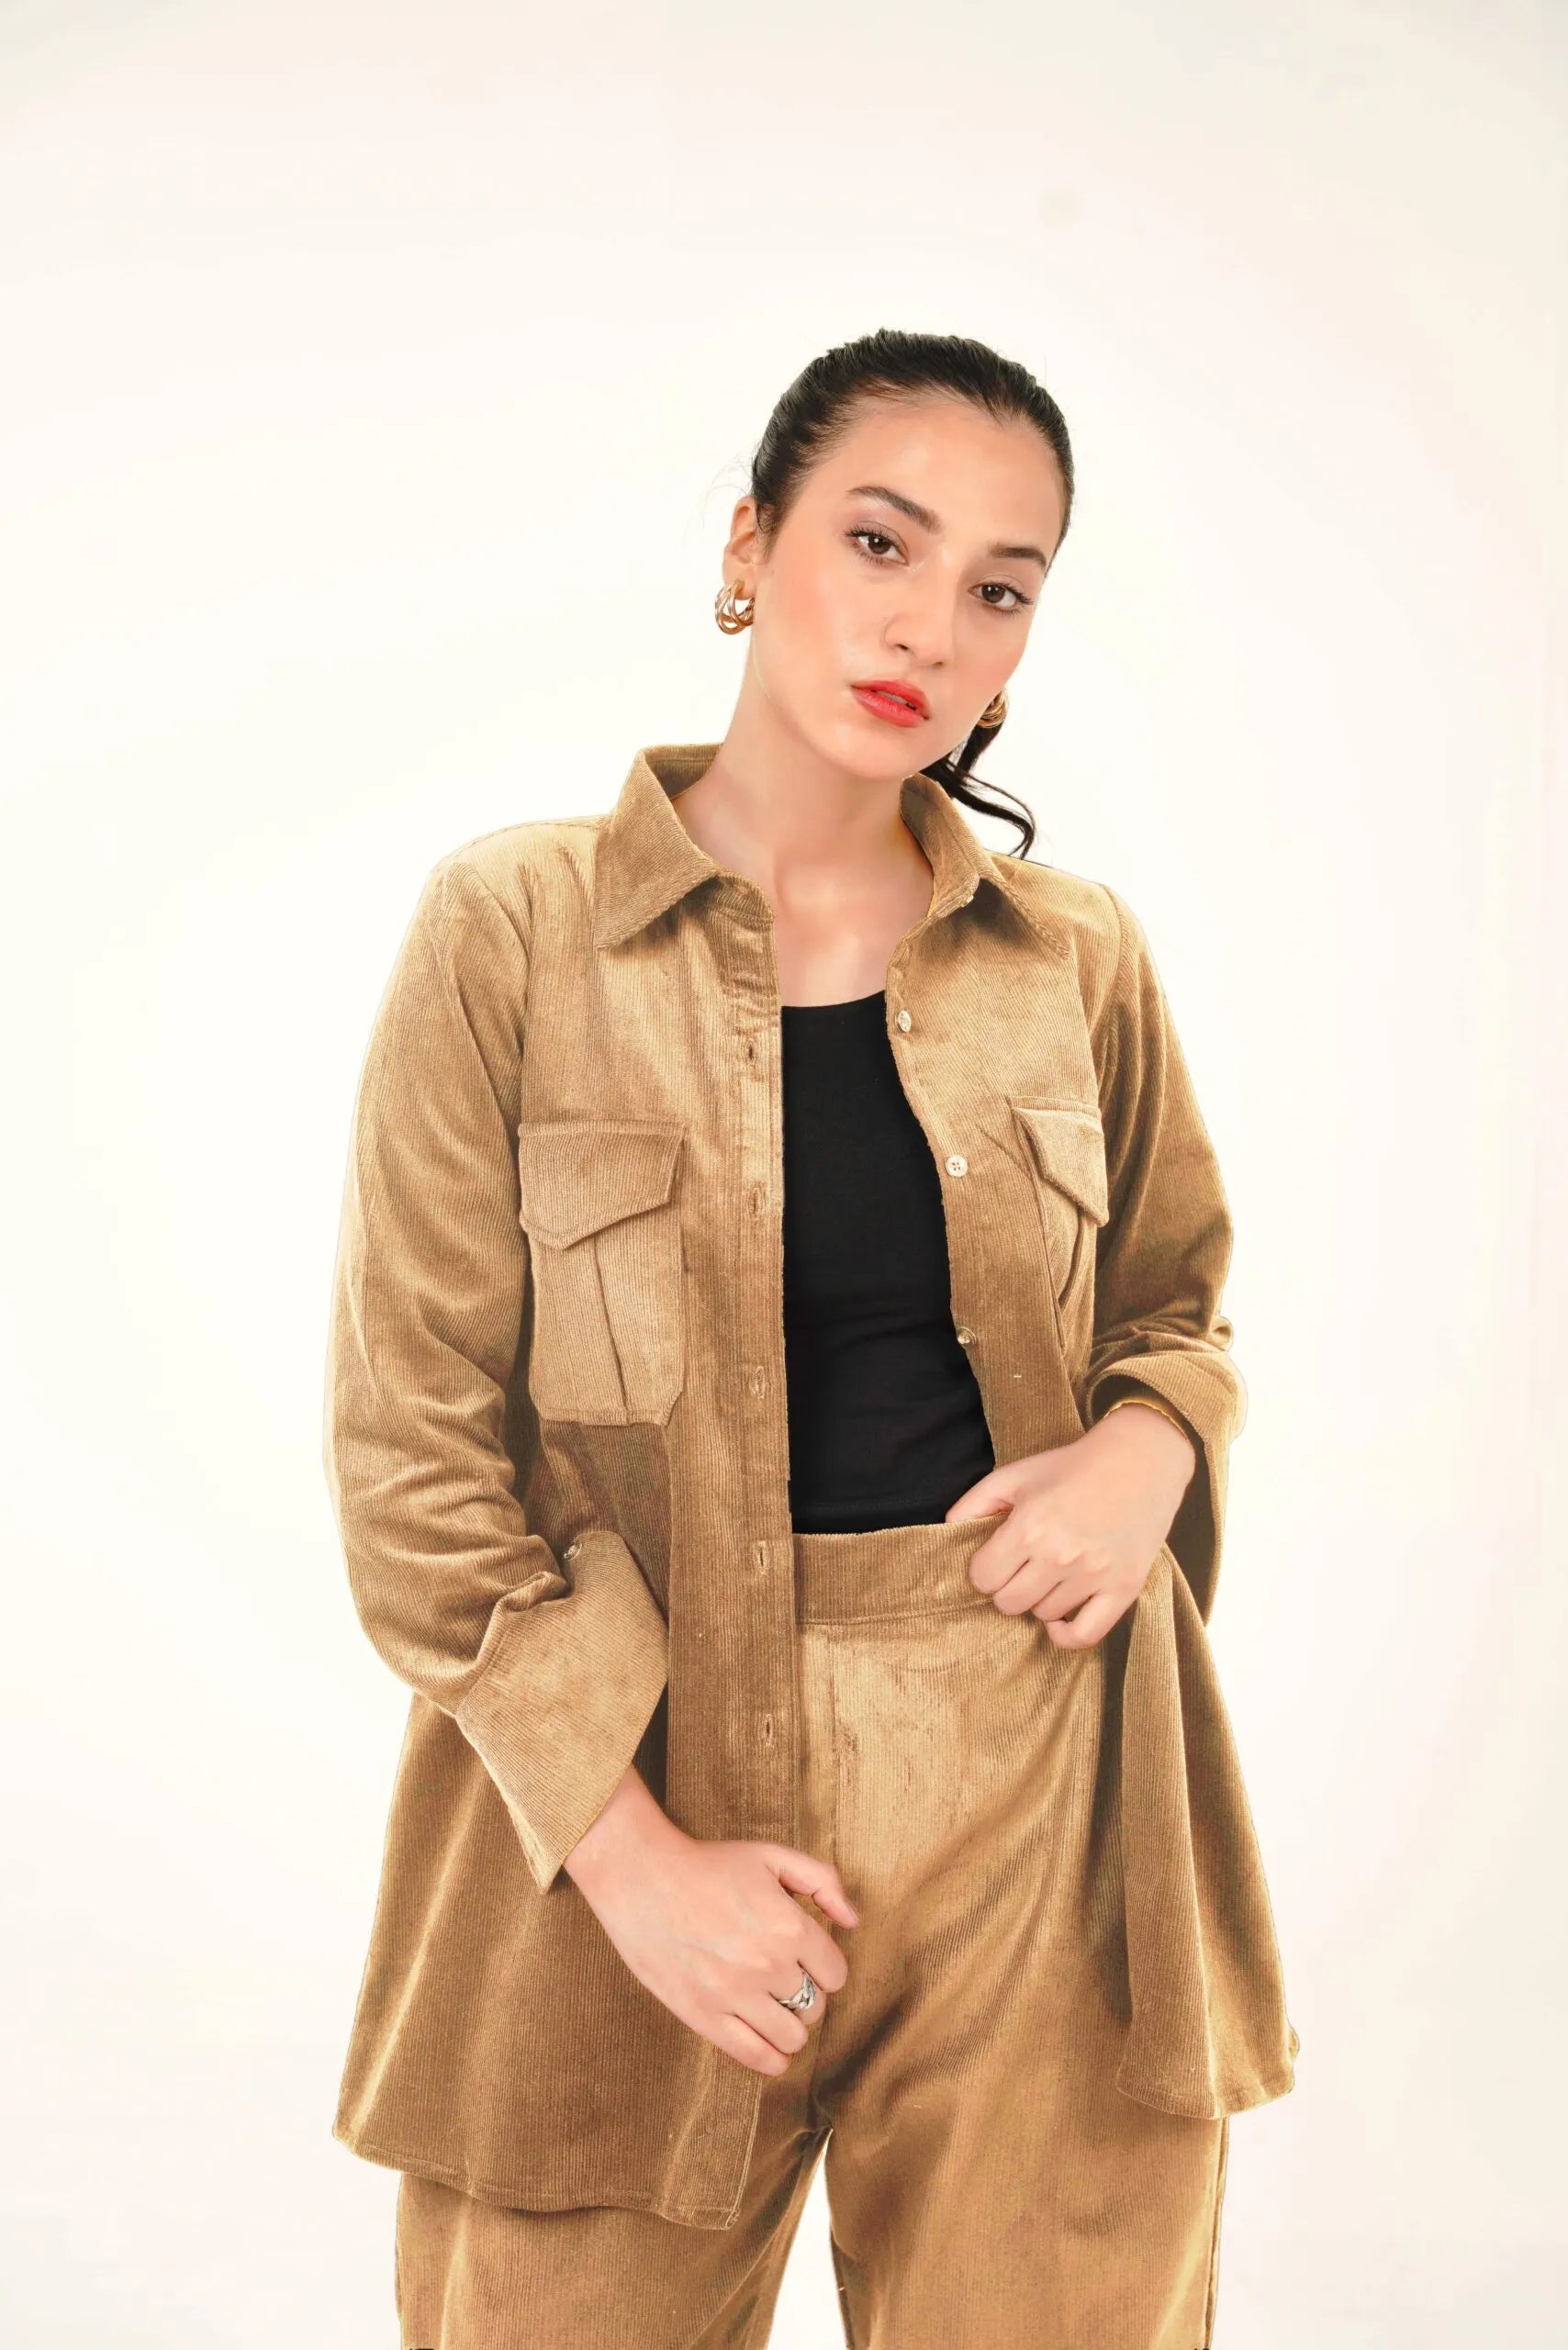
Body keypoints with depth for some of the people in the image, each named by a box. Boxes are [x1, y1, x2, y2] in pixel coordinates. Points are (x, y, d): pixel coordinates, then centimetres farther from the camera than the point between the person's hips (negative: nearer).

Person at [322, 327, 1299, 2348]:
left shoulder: (1081, 959, 4)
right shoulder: (513, 930, -5)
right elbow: (414, 1454, -6)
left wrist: (1148, 1442, -6)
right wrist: (629, 1848, -12)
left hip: (1041, 1800, 3)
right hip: (631, 1779, -2)